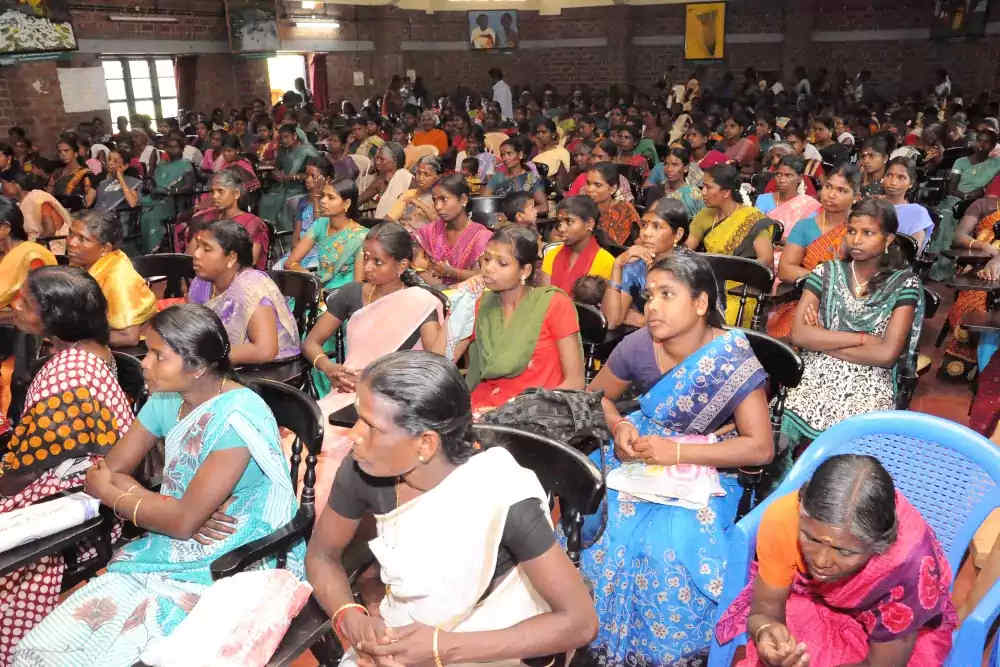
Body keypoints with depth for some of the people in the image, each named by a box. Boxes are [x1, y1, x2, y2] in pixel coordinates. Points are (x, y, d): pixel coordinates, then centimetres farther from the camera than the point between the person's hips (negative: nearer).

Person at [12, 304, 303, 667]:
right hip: (166, 551, 7)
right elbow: (106, 472, 3)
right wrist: (153, 504, -16)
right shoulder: (167, 399, 3)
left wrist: (108, 492, -6)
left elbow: (183, 521, -22)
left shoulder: (238, 417, -22)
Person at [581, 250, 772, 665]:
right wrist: (618, 426, -13)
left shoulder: (731, 359, -18)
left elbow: (760, 448, -18)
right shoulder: (639, 346, -10)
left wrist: (678, 451, -24)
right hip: (640, 457, 4)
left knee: (671, 548, -27)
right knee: (590, 509, -19)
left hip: (705, 471, -3)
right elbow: (597, 395, 9)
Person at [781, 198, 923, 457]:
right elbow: (799, 334, -3)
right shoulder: (827, 273, 10)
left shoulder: (903, 284, 5)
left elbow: (887, 354, -6)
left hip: (869, 385, -1)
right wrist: (863, 338, -7)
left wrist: (822, 341, -4)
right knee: (786, 429, -26)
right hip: (816, 376, 1)